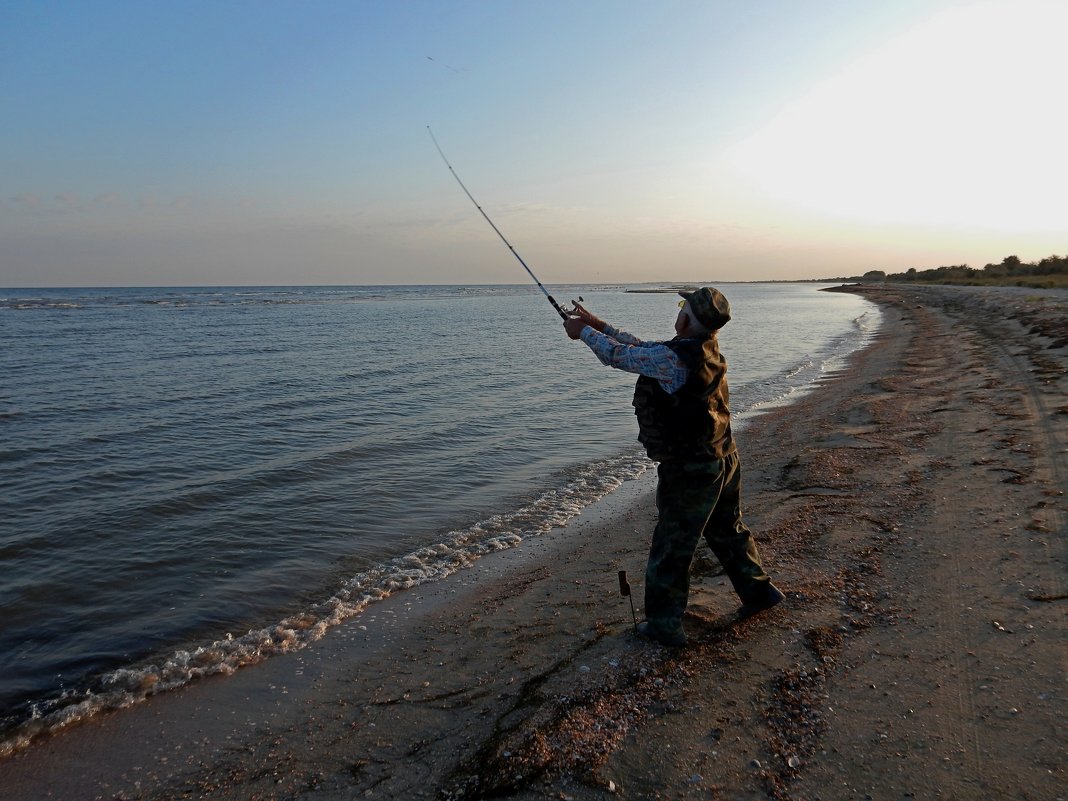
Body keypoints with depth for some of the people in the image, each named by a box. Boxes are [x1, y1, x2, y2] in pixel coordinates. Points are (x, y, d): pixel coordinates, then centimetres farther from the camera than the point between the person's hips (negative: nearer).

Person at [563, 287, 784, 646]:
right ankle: (759, 591, 42)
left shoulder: (675, 358, -26)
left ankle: (664, 625, 19)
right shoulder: (706, 348, 2)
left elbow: (620, 356, -14)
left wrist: (583, 331, 2)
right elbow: (645, 348, 10)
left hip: (690, 471, -9)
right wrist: (600, 326, 13)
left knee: (671, 548, 6)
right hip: (724, 460, 9)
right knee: (727, 531, 26)